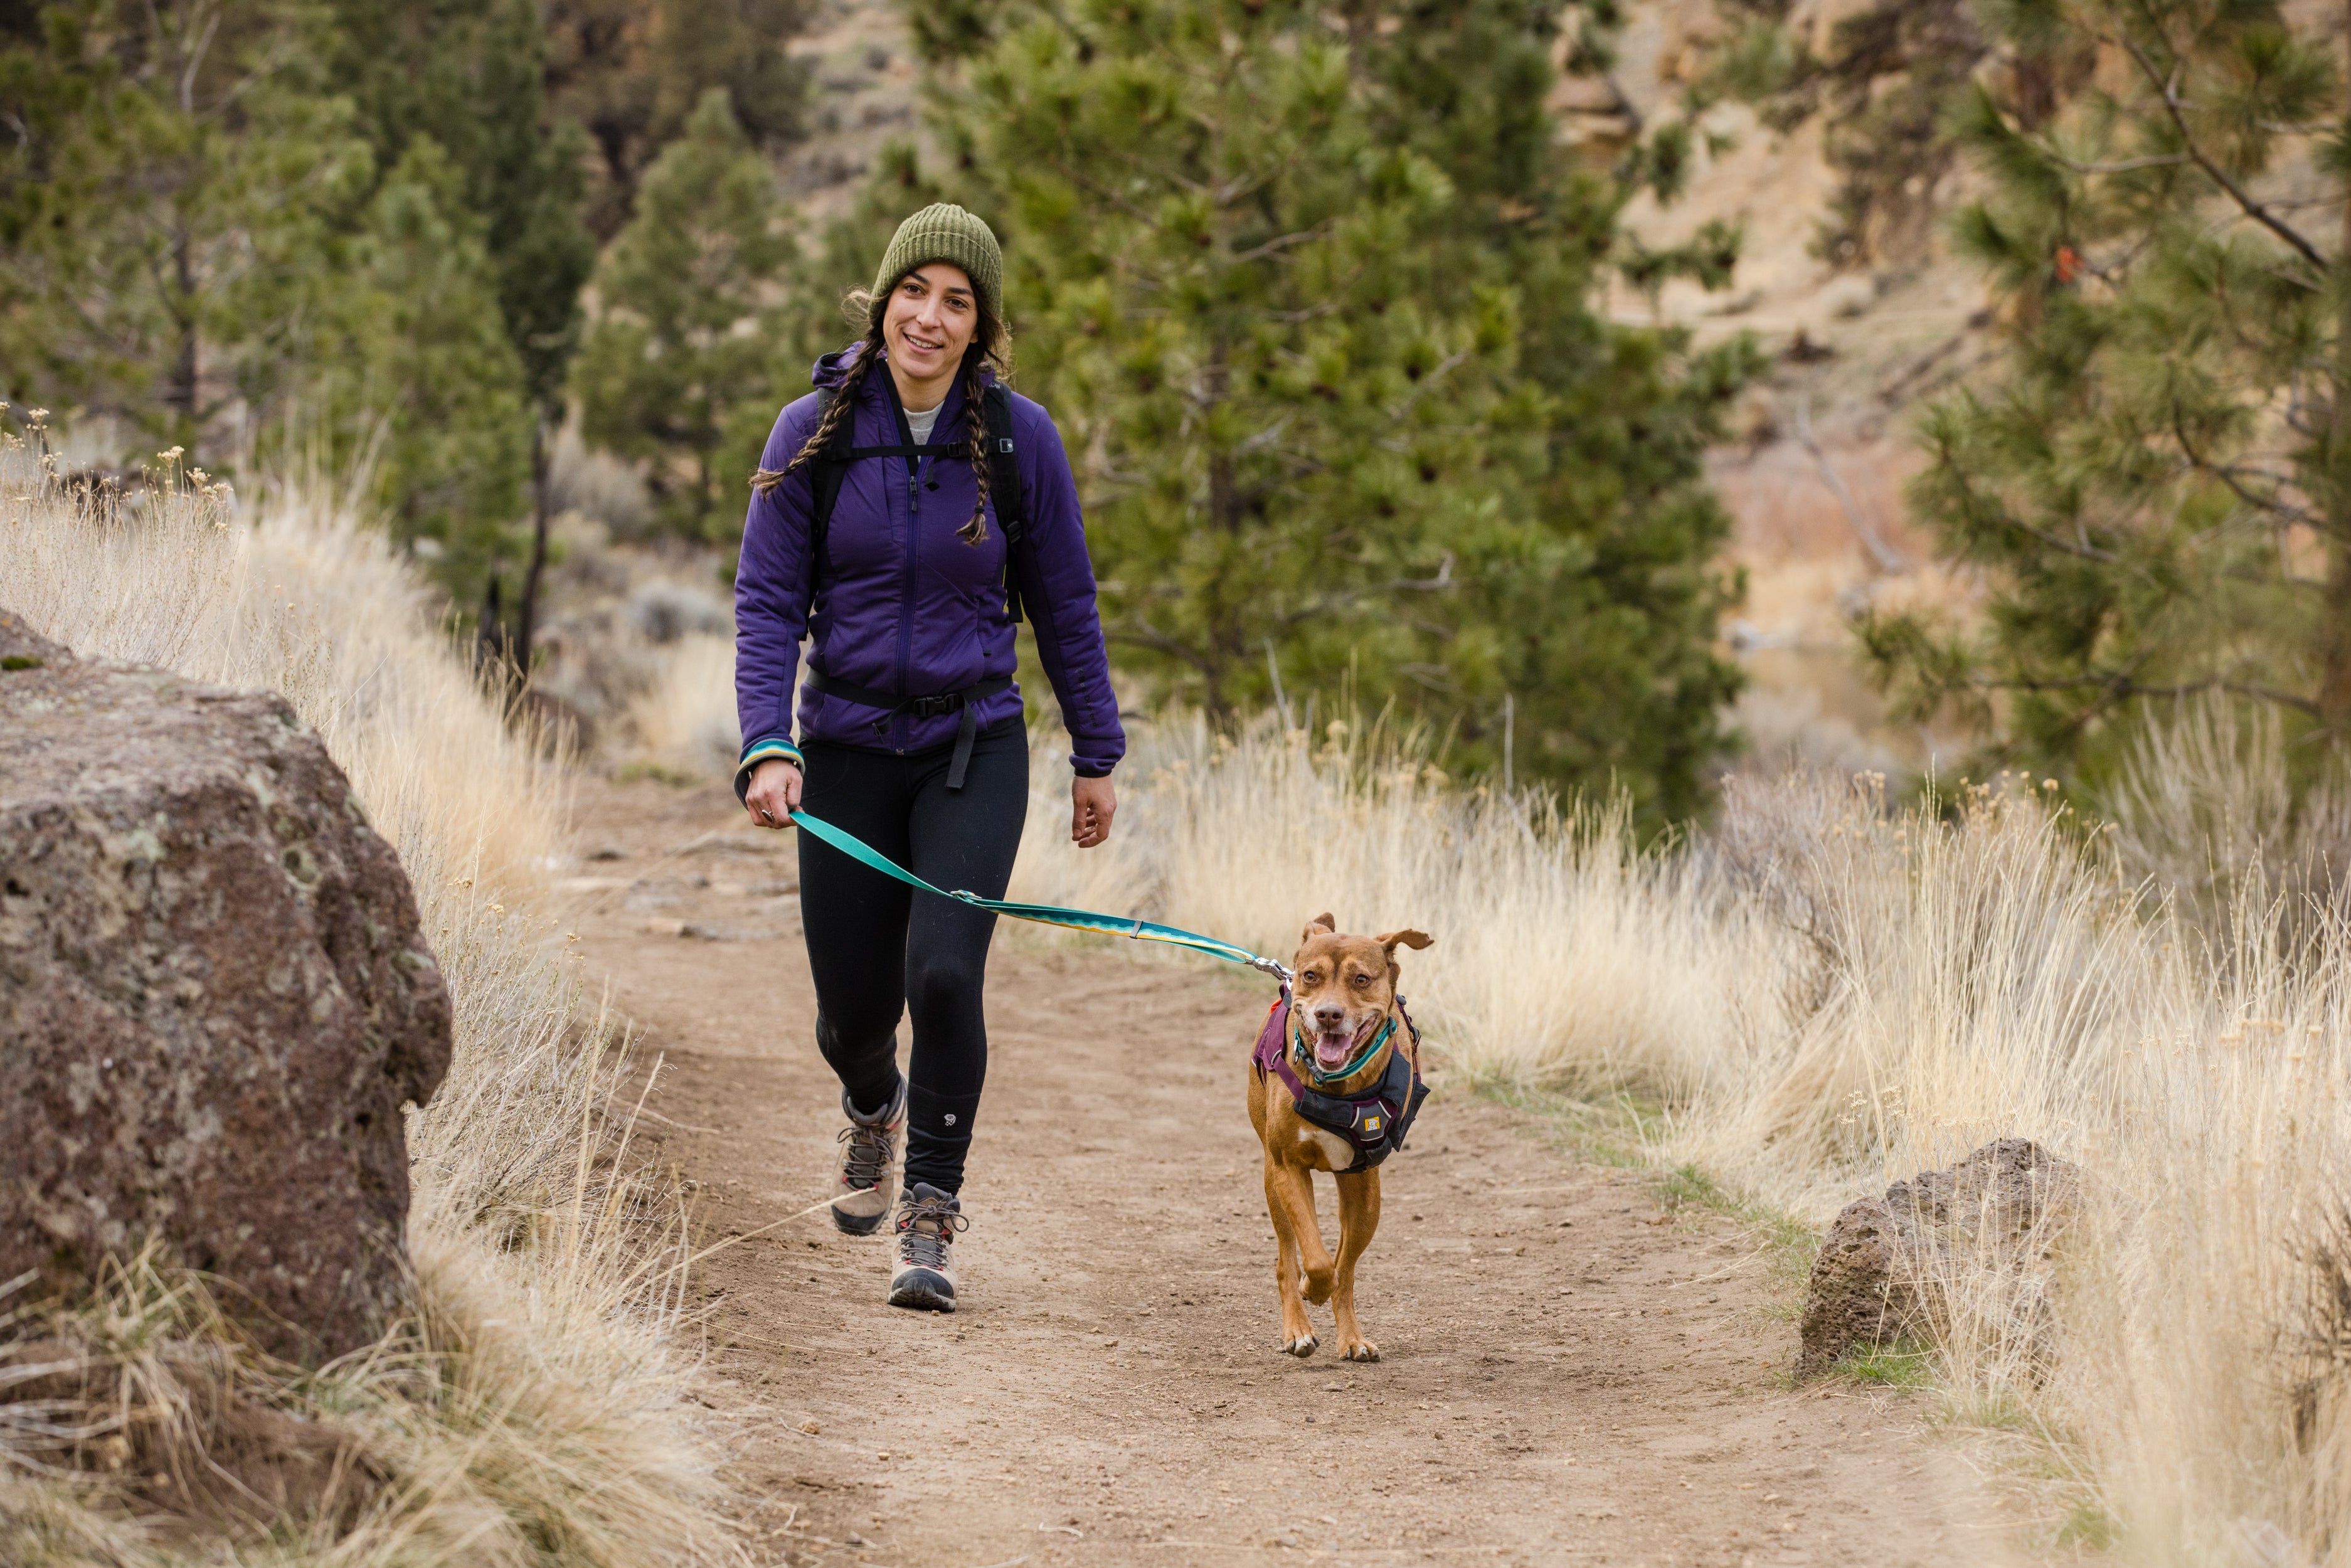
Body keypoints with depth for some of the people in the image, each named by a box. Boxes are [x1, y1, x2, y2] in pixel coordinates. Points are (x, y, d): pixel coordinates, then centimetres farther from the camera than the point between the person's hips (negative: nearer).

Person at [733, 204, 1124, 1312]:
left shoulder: (1019, 438, -5)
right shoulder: (814, 432, -5)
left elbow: (1064, 605, 5)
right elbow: (768, 602, -5)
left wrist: (1097, 754, 9)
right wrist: (767, 748, -17)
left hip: (974, 748, -1)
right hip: (849, 750, 1)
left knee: (944, 972, -19)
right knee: (853, 1007, 8)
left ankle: (930, 1221, -5)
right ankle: (874, 1108, 46)